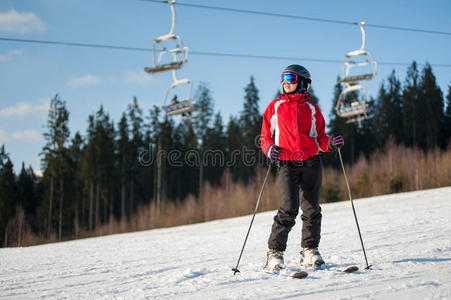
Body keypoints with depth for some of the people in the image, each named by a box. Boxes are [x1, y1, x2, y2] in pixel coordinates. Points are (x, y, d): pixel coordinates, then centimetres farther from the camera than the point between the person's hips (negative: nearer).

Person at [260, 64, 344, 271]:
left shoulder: (312, 109, 14)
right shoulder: (275, 107, 14)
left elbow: (319, 138, 15)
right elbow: (265, 136, 16)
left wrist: (330, 143, -6)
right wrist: (269, 148, -5)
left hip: (311, 163, 2)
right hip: (287, 163, -2)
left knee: (312, 209, 3)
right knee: (289, 209, -15)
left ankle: (310, 251, 15)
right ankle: (275, 252, -5)